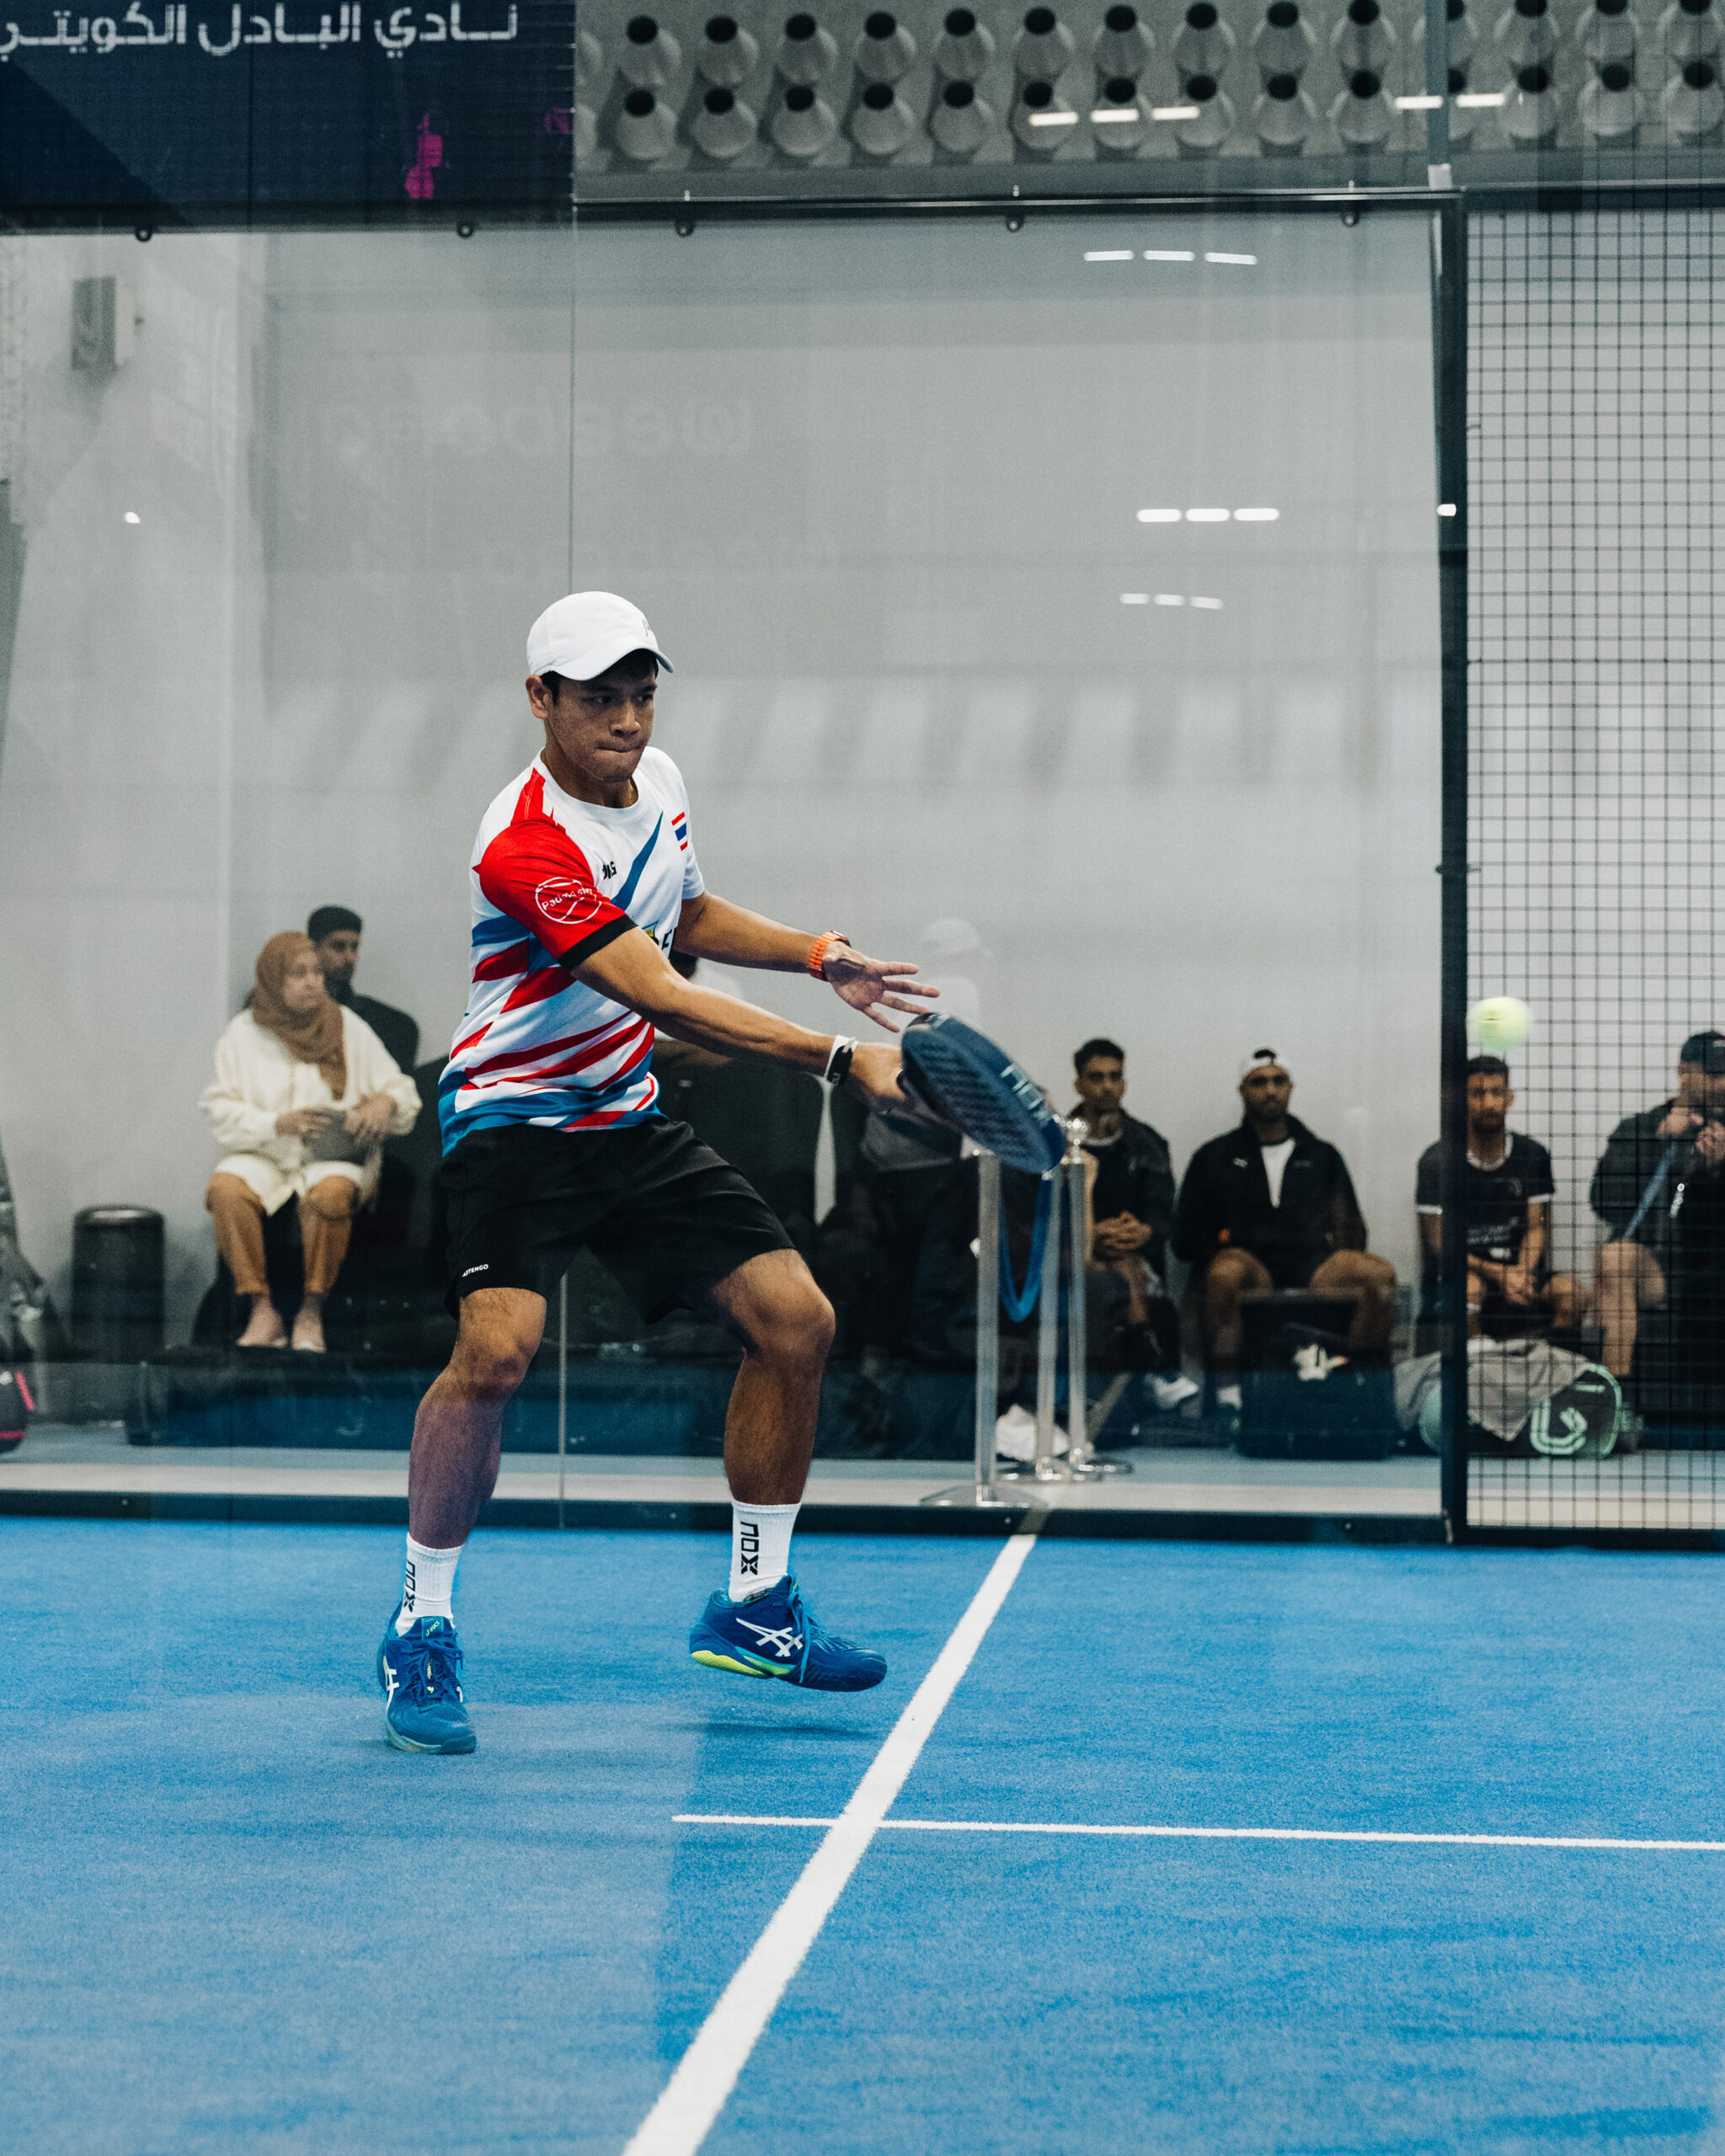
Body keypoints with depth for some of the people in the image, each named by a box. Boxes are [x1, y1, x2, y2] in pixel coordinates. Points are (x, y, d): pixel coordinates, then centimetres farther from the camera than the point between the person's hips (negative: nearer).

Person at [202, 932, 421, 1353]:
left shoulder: (347, 1027, 8)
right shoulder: (243, 1034, 7)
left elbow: (402, 1088, 10)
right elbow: (220, 1111, 2)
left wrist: (386, 1102, -14)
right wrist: (277, 1124, -14)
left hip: (335, 1156, -1)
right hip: (262, 1157, 1)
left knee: (330, 1193, -36)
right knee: (226, 1188, -32)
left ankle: (312, 1312, -23)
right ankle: (263, 1311, -25)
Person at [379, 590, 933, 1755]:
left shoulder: (661, 781, 3)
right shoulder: (527, 841, -24)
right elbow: (664, 999, -30)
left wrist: (815, 953, 7)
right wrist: (840, 1058, -33)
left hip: (634, 1121, 8)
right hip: (517, 1121, -8)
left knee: (796, 1318, 0)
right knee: (498, 1346, -29)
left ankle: (752, 1606, 16)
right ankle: (422, 1631, -9)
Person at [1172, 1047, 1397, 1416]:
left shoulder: (1322, 1156, 26)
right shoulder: (1214, 1157, 19)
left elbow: (1352, 1231, 21)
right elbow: (1186, 1240, 13)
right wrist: (1225, 1243, -4)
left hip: (1310, 1262, 2)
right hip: (1247, 1262, -2)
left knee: (1380, 1273, -28)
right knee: (1227, 1271, -40)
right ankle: (1226, 1387, -34)